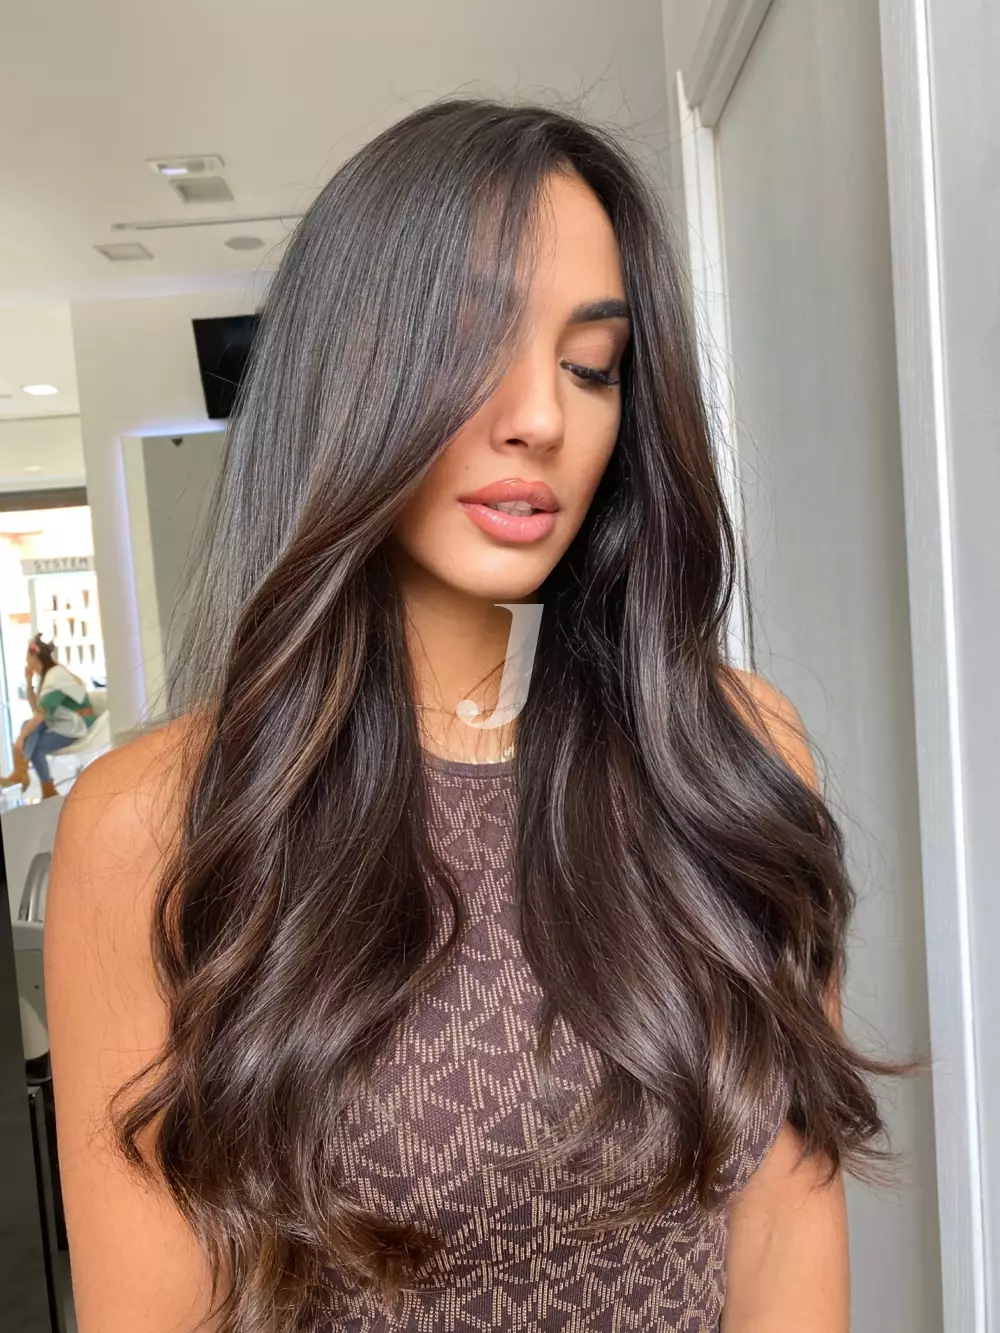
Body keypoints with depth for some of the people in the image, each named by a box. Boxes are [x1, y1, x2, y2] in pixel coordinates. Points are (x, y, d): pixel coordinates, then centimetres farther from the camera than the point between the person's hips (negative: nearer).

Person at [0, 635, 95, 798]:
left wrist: (21, 737, -25)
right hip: (67, 723, 9)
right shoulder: (50, 674, 11)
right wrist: (28, 682, 2)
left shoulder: (56, 677, -18)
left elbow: (42, 714, -25)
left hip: (78, 726, -9)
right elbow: (37, 711, 7)